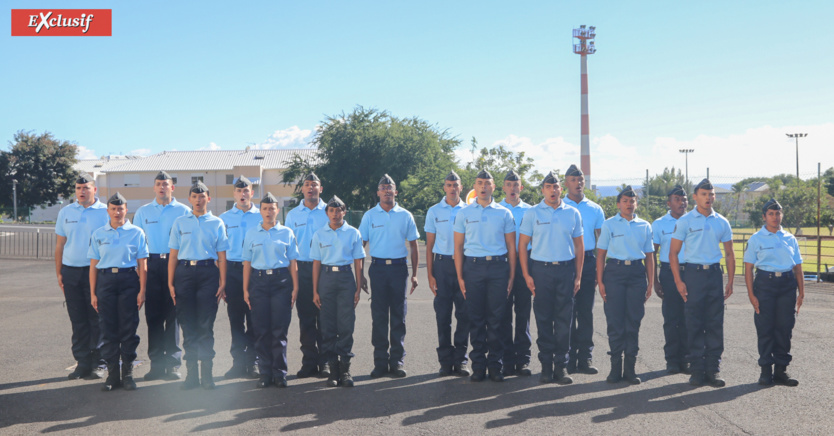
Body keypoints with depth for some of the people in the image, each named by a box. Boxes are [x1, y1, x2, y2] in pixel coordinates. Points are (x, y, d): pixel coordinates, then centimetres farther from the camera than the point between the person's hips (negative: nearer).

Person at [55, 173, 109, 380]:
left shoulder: (105, 212, -1)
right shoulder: (65, 212, 10)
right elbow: (59, 245, 12)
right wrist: (59, 273, 7)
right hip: (70, 271, 3)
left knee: (97, 319, 0)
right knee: (78, 320, 8)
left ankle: (97, 363, 8)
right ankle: (82, 362, 16)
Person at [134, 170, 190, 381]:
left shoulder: (183, 211, 7)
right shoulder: (143, 212, 15)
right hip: (152, 264, 2)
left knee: (173, 314, -1)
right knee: (153, 314, 2)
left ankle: (173, 363, 5)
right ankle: (156, 363, 8)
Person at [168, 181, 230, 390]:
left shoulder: (217, 223, 9)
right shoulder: (180, 222, 13)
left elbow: (221, 255, 6)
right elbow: (173, 254, 10)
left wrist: (222, 283, -2)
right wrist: (170, 282, 3)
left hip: (208, 273, -1)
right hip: (184, 272, 2)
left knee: (206, 325, -2)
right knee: (188, 324, 3)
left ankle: (207, 373, 5)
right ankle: (191, 373, 9)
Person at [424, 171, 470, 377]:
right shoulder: (434, 211, 8)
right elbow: (429, 245, 8)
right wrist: (430, 274, 1)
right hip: (442, 264, 0)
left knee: (464, 313, 0)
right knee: (443, 314, 2)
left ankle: (461, 360, 8)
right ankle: (445, 360, 10)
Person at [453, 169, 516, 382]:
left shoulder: (504, 213, 8)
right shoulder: (464, 213, 9)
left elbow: (511, 246, 9)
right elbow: (458, 246, 8)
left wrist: (511, 276, 3)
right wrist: (460, 276, 1)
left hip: (498, 268, 0)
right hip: (473, 267, 0)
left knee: (496, 318, 1)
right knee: (476, 318, 4)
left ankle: (495, 365, 10)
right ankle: (478, 365, 11)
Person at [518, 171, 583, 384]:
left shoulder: (572, 213, 7)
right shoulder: (532, 213, 3)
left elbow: (579, 246, 11)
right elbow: (522, 245, 3)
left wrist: (578, 276, 5)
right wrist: (526, 275, -4)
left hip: (566, 269, 1)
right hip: (541, 269, -1)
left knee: (564, 319, 2)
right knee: (543, 318, 3)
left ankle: (561, 365, 9)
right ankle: (546, 365, 11)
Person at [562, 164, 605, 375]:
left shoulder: (595, 209, 12)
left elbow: (601, 240, 12)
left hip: (588, 262, 2)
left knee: (586, 311, 4)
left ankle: (585, 358, 9)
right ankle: (568, 359, 6)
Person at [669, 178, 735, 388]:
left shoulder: (722, 223, 9)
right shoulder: (685, 221, 0)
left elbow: (729, 254, 15)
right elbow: (673, 253, -1)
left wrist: (730, 282, 7)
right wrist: (678, 281, -9)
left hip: (714, 273, 3)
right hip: (693, 273, -3)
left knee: (715, 323, 3)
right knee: (694, 323, 1)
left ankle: (713, 369, 10)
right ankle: (697, 370, 8)